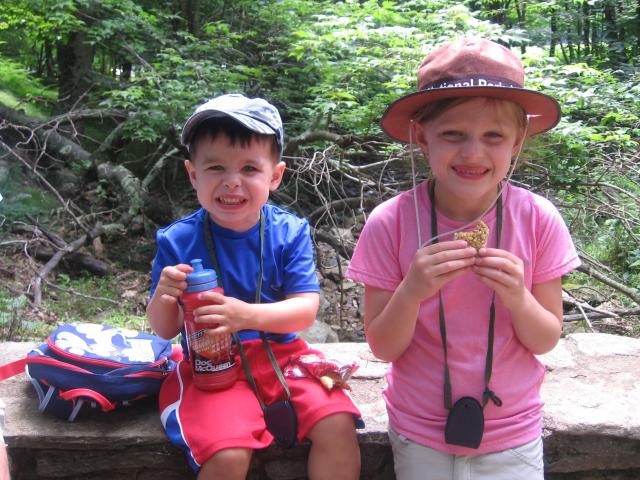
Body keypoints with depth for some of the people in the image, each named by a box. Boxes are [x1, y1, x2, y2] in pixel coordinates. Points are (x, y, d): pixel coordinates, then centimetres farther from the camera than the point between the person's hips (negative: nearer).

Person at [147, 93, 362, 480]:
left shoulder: (290, 232, -5)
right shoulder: (178, 241, -7)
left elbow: (306, 310, -12)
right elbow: (165, 330, -2)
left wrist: (246, 315, -30)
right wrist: (164, 298, -26)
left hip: (282, 354, 2)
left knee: (338, 426, -19)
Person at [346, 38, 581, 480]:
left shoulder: (539, 220, -14)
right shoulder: (390, 223, -17)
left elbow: (546, 341, -7)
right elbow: (384, 348, -12)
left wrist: (517, 298, -27)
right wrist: (411, 292, -30)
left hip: (513, 435, 1)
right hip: (419, 435, 0)